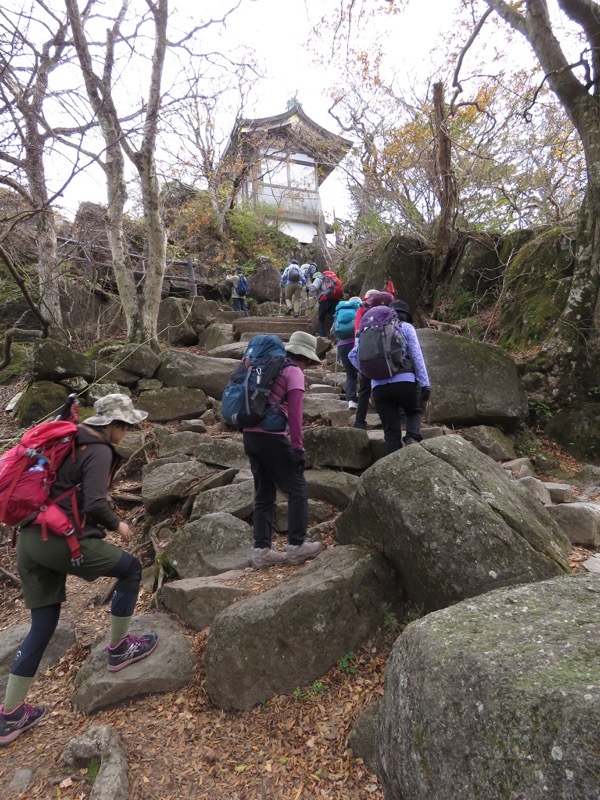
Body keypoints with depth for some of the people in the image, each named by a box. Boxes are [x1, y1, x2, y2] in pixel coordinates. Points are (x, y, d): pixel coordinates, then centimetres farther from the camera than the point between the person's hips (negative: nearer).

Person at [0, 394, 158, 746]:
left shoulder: (70, 440, 16)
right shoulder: (98, 450, -11)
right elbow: (94, 503, -21)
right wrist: (117, 525, -2)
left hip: (30, 539, 9)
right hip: (62, 541, -9)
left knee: (42, 627, 18)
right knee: (131, 568, 10)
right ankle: (119, 649, 22)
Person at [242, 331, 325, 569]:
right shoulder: (294, 372, -4)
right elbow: (294, 412, -11)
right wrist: (298, 446, -10)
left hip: (250, 435, 8)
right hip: (272, 438, -8)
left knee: (264, 494, 13)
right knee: (297, 489, 6)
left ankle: (261, 550, 13)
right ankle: (296, 545, 7)